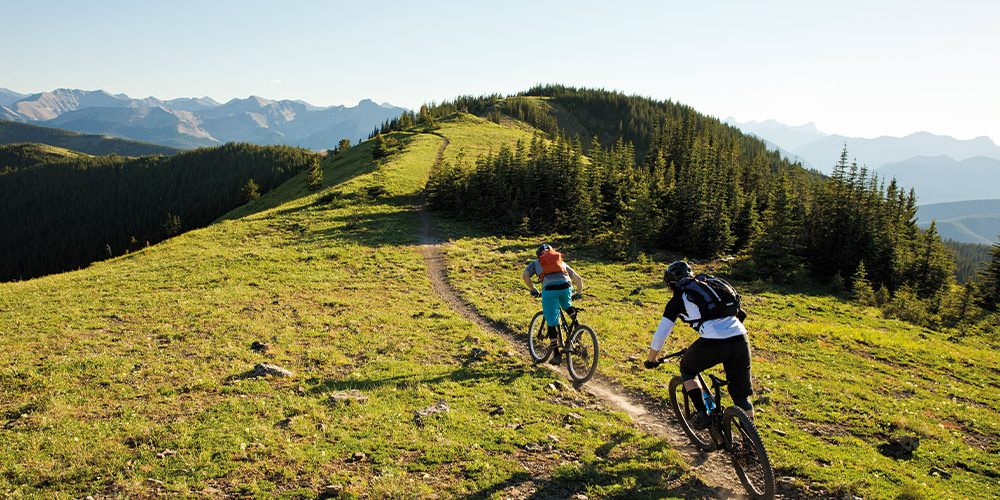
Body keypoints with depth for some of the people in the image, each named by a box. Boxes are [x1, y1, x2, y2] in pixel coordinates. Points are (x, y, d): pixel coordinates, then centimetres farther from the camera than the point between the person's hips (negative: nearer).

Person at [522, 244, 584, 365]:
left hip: (549, 288, -3)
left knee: (551, 323, 6)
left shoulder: (535, 263, 30)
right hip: (566, 286, 3)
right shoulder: (561, 262, 36)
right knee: (567, 306, 37)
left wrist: (533, 290, 21)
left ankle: (556, 354, 8)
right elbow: (578, 279, 34)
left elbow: (525, 275, 10)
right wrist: (579, 293, 49)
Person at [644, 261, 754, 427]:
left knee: (687, 369, 25)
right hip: (740, 339, 4)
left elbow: (660, 336, 13)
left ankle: (702, 414, 15)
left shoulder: (679, 298, 13)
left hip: (712, 343, -4)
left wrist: (650, 360, 27)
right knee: (741, 394, 18)